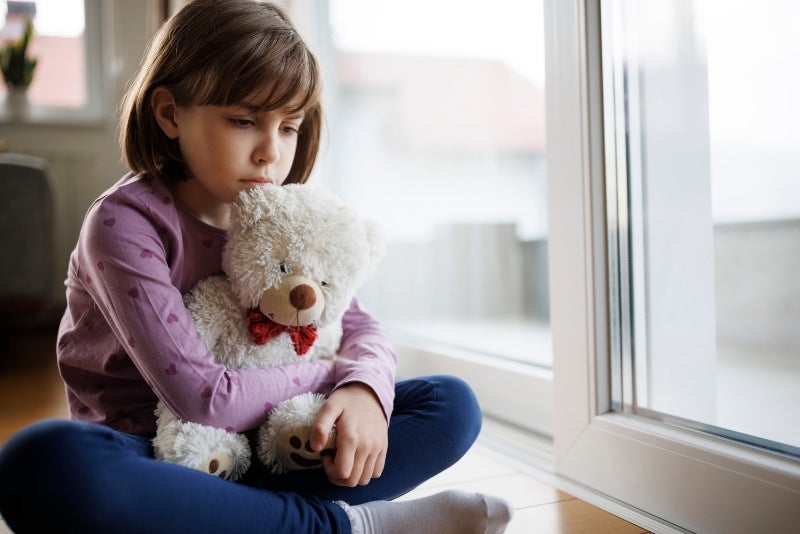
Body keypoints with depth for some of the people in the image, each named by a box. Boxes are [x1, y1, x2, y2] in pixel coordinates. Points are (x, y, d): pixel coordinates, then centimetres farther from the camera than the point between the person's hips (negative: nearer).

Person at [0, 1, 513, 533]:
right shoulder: (124, 223, -16)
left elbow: (361, 327, 1)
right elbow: (202, 398, -25)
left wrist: (364, 388, -23)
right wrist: (333, 374, -11)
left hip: (259, 457, 5)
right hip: (153, 460, -4)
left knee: (451, 404, -7)